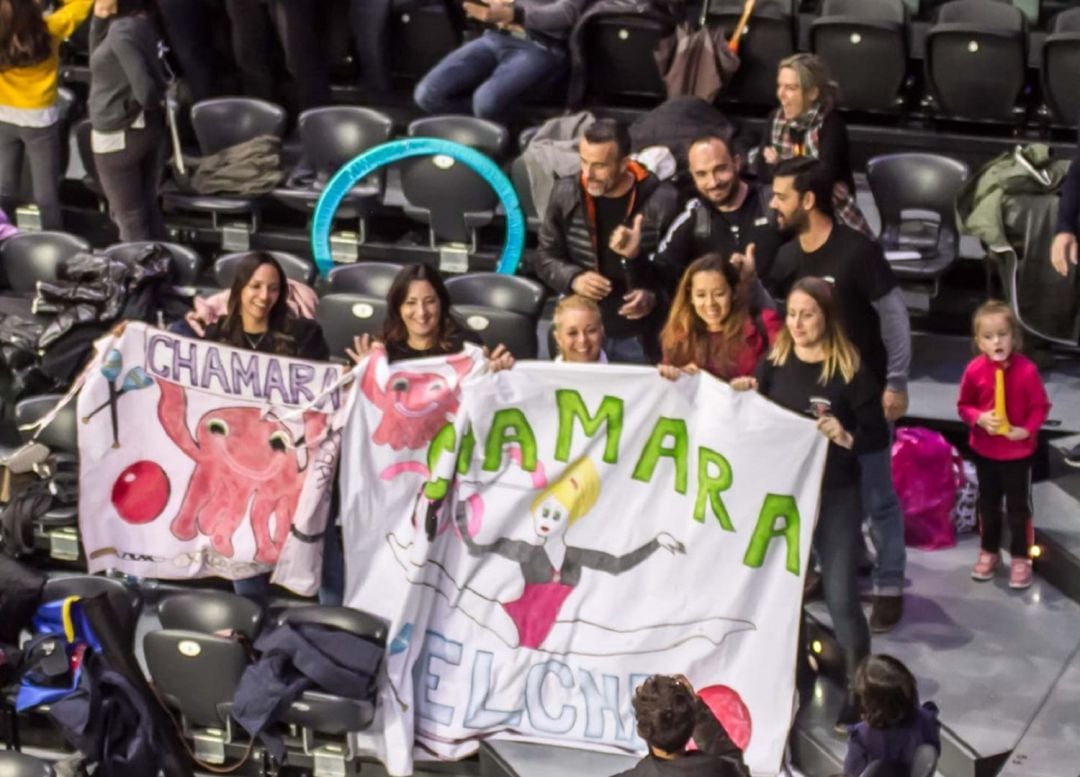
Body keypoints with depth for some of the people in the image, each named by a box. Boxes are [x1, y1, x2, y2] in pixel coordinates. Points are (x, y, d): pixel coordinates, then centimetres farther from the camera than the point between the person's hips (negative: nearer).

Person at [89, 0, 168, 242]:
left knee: (129, 216, 4)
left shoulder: (121, 30, -23)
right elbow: (99, 58, 15)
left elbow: (145, 90, -28)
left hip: (118, 133, -9)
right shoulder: (140, 22, 3)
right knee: (147, 208, 18)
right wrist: (99, 20, 1)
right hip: (148, 126, 9)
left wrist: (130, 104, -6)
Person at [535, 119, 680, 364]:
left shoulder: (661, 201, -14)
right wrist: (574, 279, -13)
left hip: (641, 339, -2)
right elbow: (545, 257, 6)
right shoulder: (566, 194, -5)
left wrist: (654, 297, -22)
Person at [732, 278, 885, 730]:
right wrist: (744, 398, -12)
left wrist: (846, 437, -27)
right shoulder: (774, 362, 2)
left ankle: (860, 691, 6)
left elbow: (879, 436, -8)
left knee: (840, 596, -6)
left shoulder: (850, 370, -10)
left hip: (835, 496, -4)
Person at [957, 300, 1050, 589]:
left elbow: (1040, 407, -10)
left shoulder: (1027, 370, -20)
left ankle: (1021, 559, 23)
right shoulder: (974, 370, -15)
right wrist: (980, 418, -22)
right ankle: (989, 552, 36)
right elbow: (964, 405, -3)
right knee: (988, 504, 18)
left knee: (1018, 507, 9)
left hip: (1019, 452, -2)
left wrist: (1027, 429, -25)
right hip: (984, 451, 2)